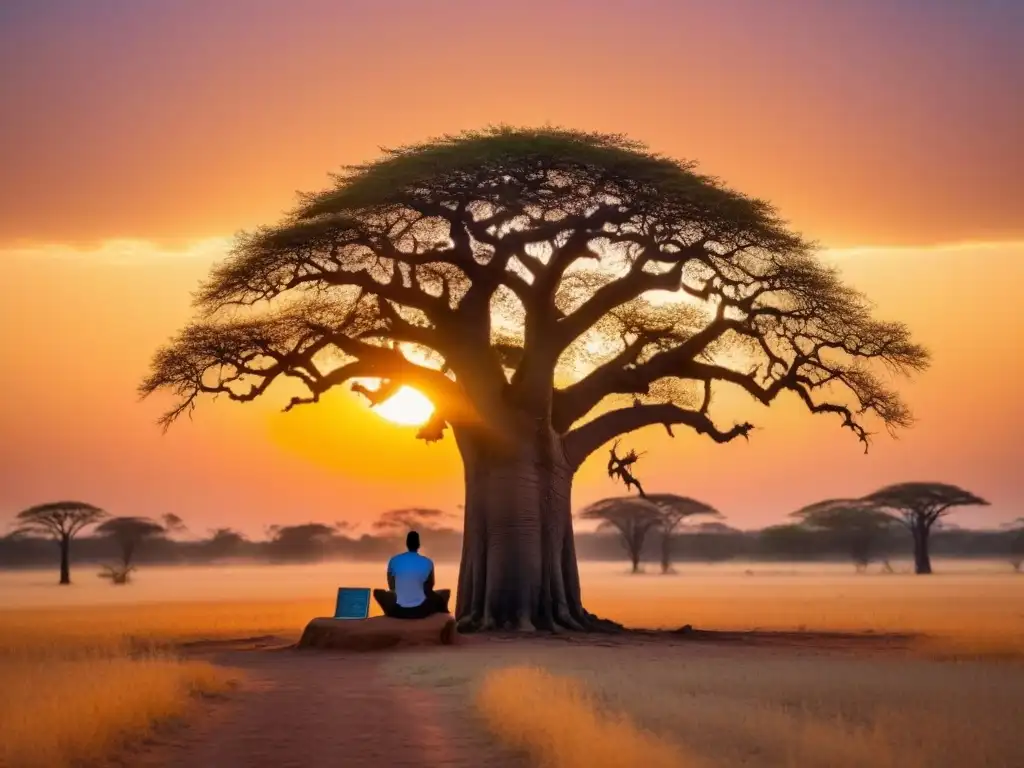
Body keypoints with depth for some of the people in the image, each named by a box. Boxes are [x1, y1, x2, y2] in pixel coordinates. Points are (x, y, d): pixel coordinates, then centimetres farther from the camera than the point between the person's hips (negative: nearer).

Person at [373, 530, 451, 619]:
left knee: (377, 592, 30)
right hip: (420, 611, -1)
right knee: (445, 592, 26)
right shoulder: (427, 563, -3)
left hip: (398, 611, 1)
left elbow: (391, 587, 12)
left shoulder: (394, 561, -2)